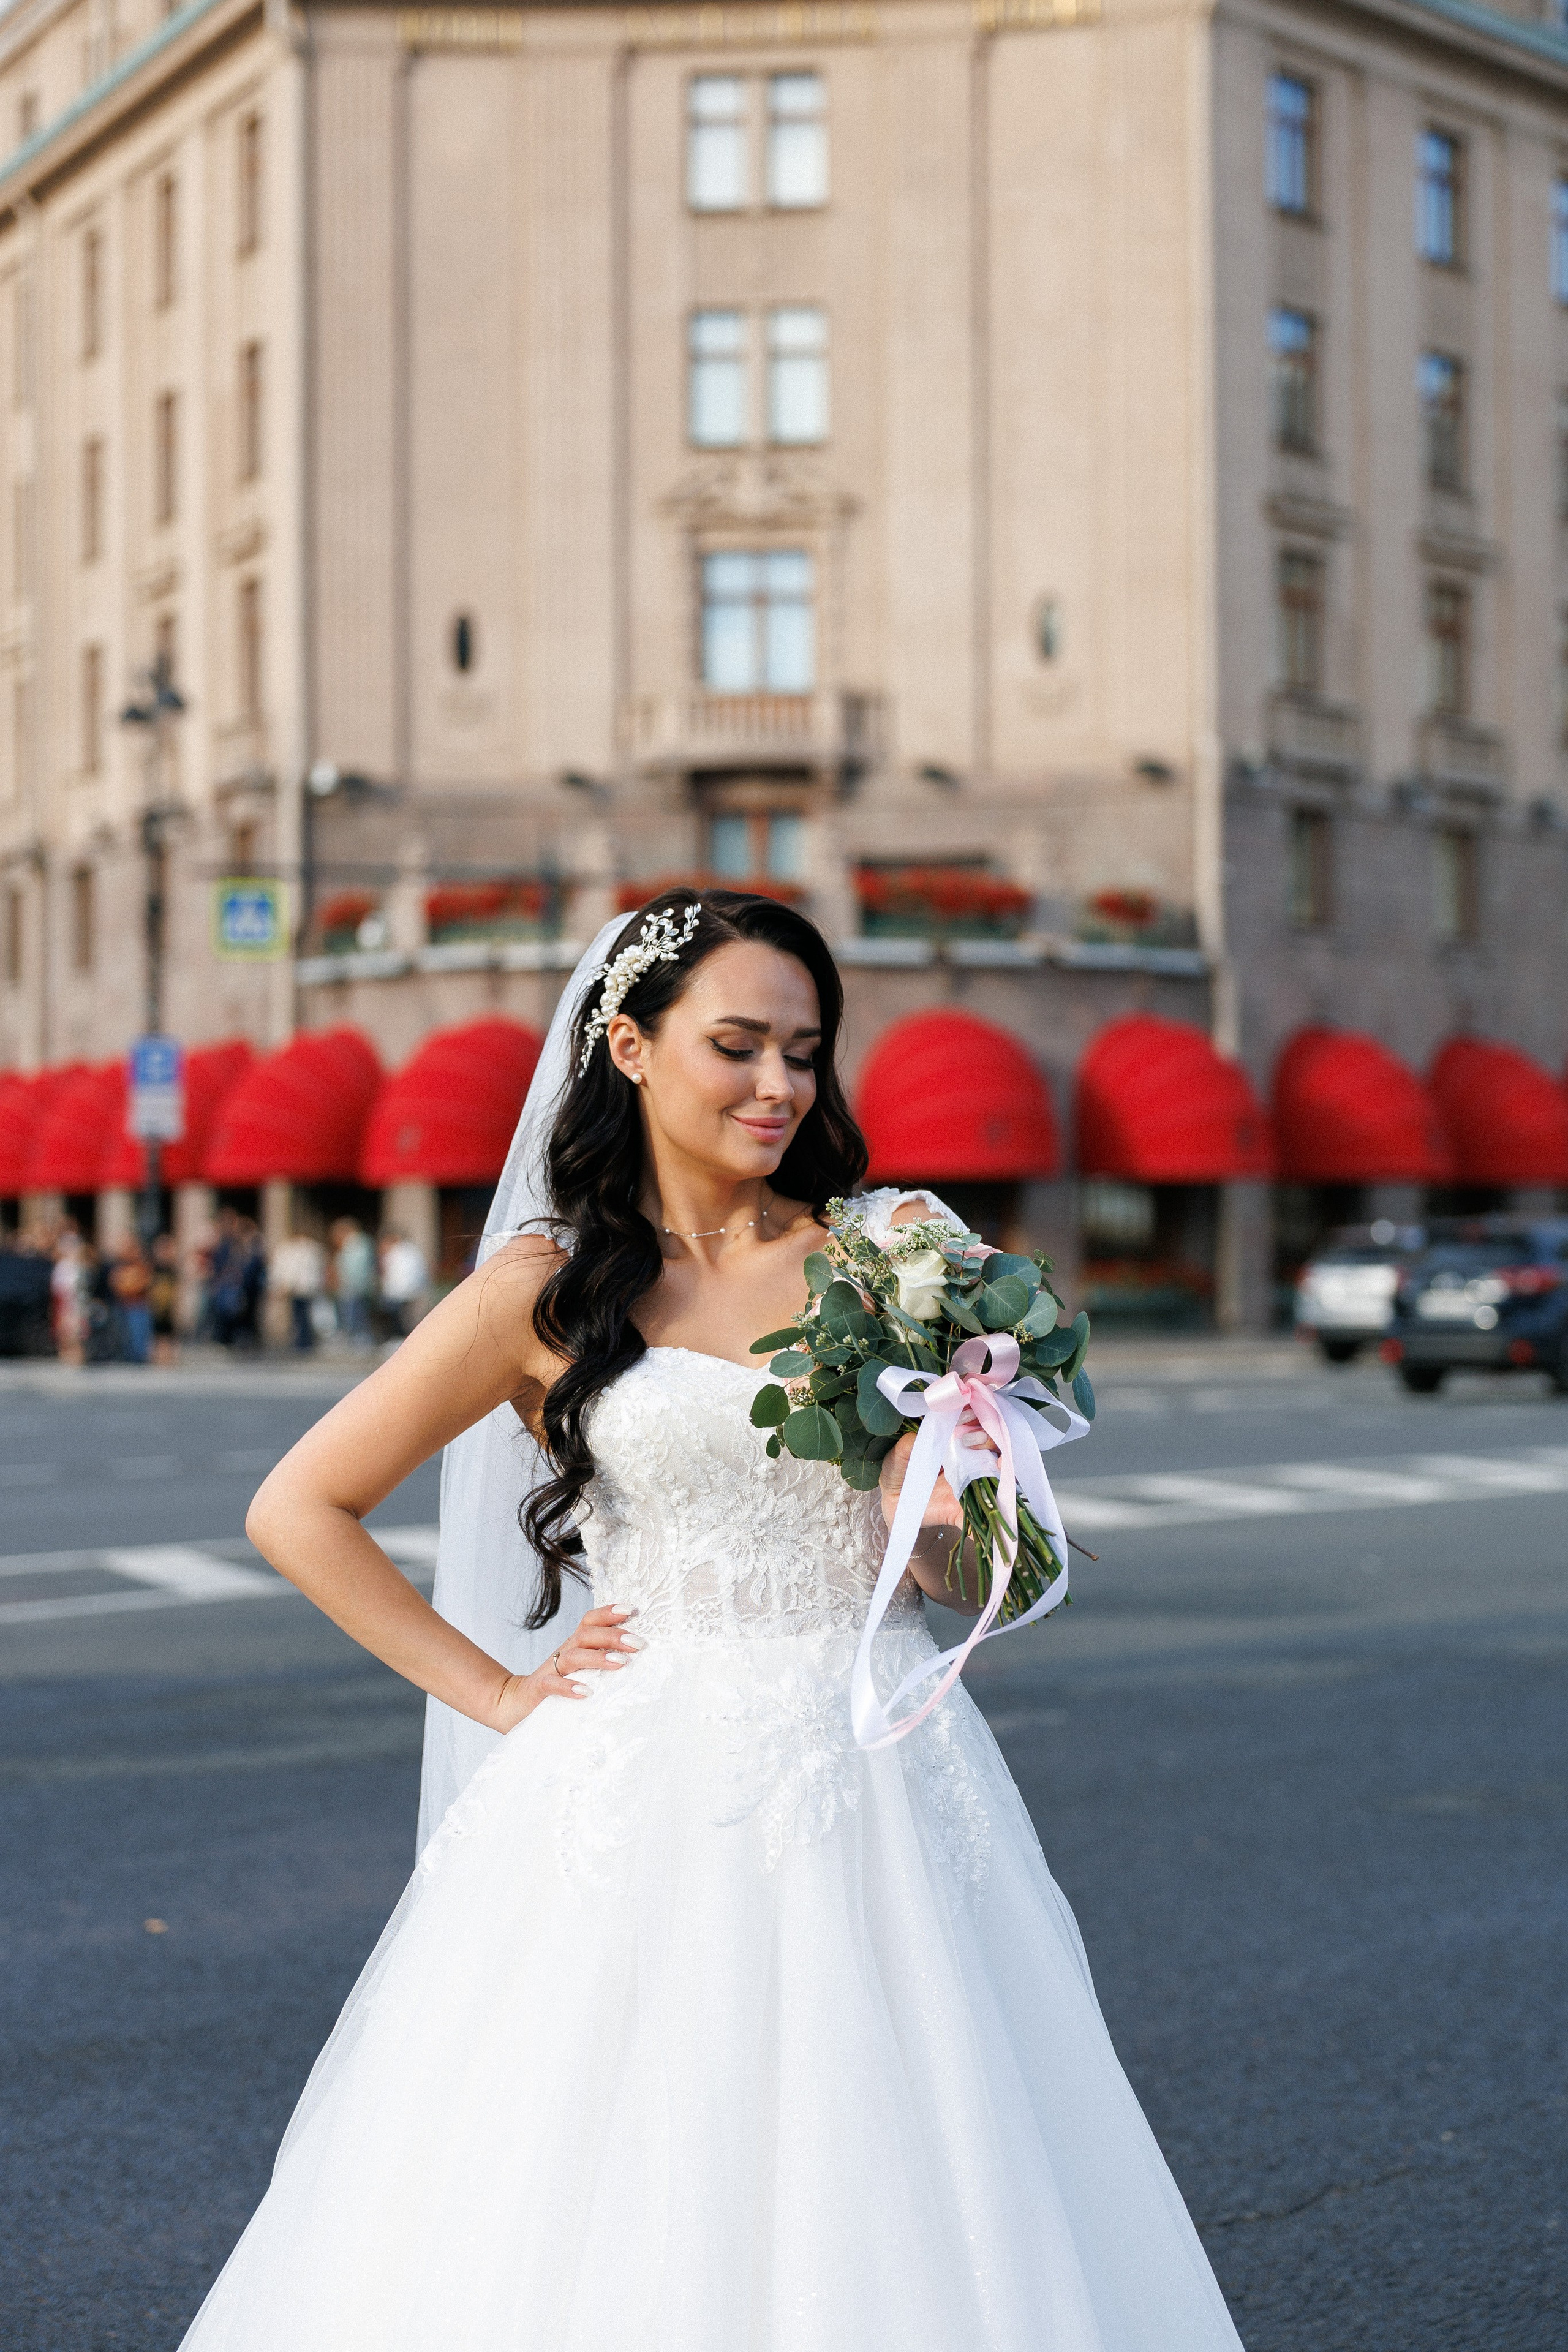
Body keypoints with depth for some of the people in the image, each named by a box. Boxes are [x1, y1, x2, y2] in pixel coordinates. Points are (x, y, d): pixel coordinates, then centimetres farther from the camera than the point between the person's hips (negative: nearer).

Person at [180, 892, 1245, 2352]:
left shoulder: (874, 1257, 7)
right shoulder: (548, 1291, 1)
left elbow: (954, 1576, 2)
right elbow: (298, 1510, 4)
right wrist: (494, 1692, 1)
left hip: (876, 1793, 2)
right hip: (648, 1806, -2)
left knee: (872, 2218, 5)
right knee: (618, 2225, 3)